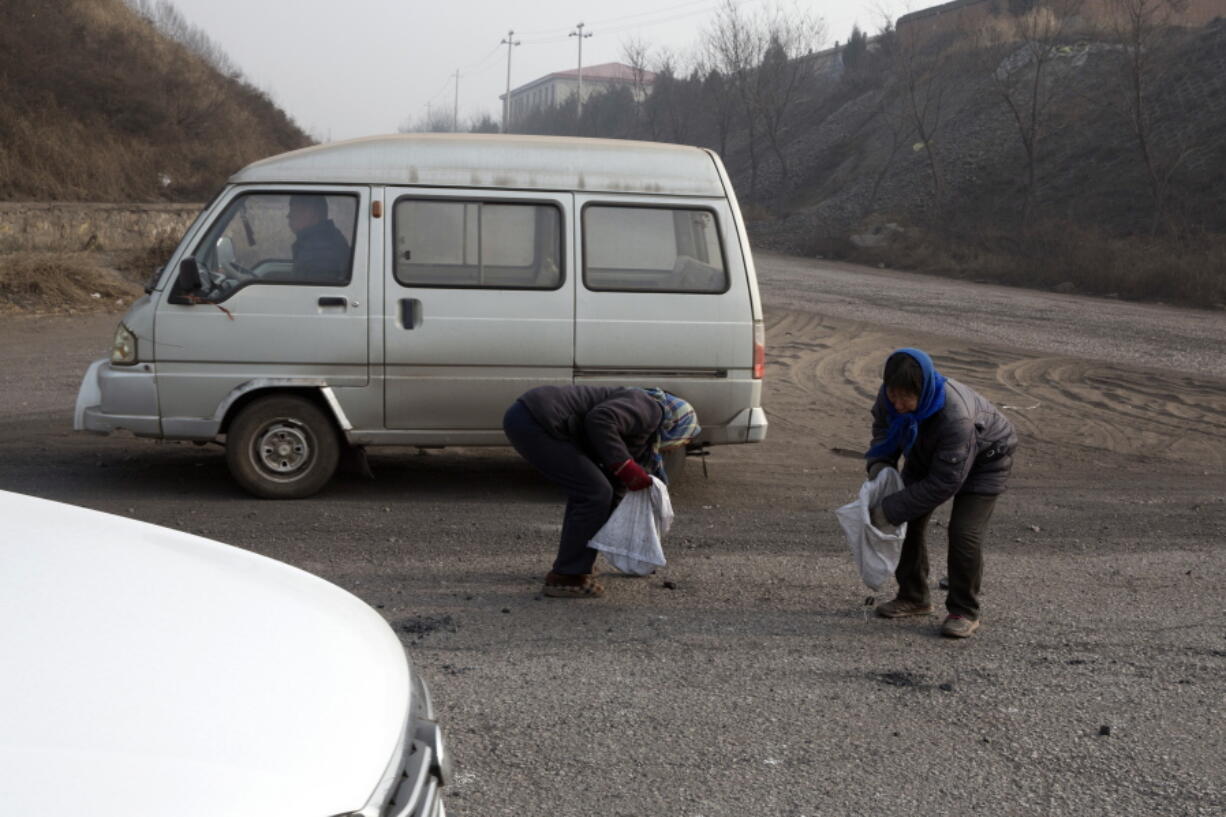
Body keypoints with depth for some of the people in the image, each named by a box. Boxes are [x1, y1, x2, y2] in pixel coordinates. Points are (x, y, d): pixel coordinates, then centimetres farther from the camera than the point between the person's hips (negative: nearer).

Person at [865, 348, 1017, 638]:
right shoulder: (891, 395, -27)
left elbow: (944, 483, -37)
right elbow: (883, 423, -1)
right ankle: (913, 597, 20)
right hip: (929, 453, 7)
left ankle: (964, 612, 0)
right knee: (911, 521, 4)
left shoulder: (956, 416, -44)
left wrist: (890, 510, -35)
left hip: (984, 459, -6)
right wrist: (879, 462, -20)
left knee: (964, 532, -16)